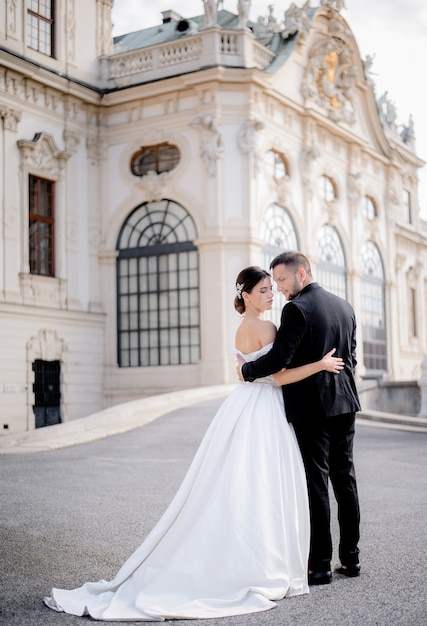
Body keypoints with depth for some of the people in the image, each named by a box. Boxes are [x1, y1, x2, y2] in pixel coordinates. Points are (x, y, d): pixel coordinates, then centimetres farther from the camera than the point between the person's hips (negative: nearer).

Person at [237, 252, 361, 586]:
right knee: (345, 477, 12)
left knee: (317, 483, -2)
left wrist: (247, 370, -4)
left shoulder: (297, 309, -14)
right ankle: (351, 558, 20)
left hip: (311, 407, -7)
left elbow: (279, 358, -19)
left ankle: (320, 565, 3)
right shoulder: (344, 305, 11)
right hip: (344, 403, 8)